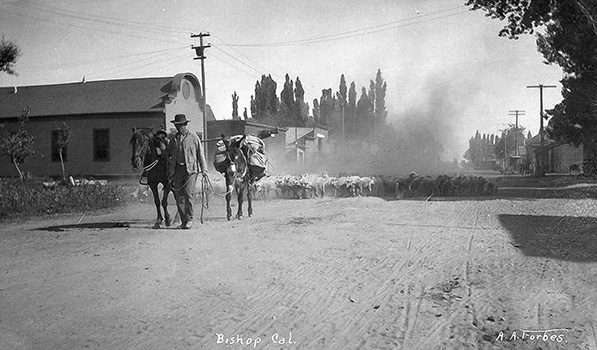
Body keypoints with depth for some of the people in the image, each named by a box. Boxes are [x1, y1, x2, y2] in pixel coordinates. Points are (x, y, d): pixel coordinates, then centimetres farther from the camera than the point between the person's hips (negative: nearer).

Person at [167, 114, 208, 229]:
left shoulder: (194, 138, 6)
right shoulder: (174, 140, 14)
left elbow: (200, 154, 7)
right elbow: (169, 156, 17)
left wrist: (204, 169, 0)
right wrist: (170, 174, 12)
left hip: (191, 169, -4)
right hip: (177, 169, 4)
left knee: (188, 194, -14)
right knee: (178, 196, 1)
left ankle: (189, 219, -5)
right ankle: (183, 221, 9)